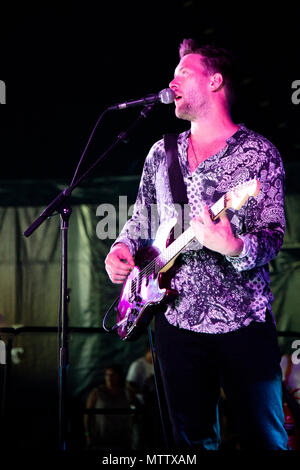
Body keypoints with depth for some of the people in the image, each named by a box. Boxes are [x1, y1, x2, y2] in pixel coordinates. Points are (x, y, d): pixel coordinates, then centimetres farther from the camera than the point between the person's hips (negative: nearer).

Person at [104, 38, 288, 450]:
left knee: (264, 438, -2)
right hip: (176, 319, 5)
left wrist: (234, 248, -30)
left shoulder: (259, 153, -3)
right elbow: (141, 218, 22)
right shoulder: (161, 153, 13)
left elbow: (273, 235, -9)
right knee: (193, 438, 11)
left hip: (243, 323, -4)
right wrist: (124, 246, 1)